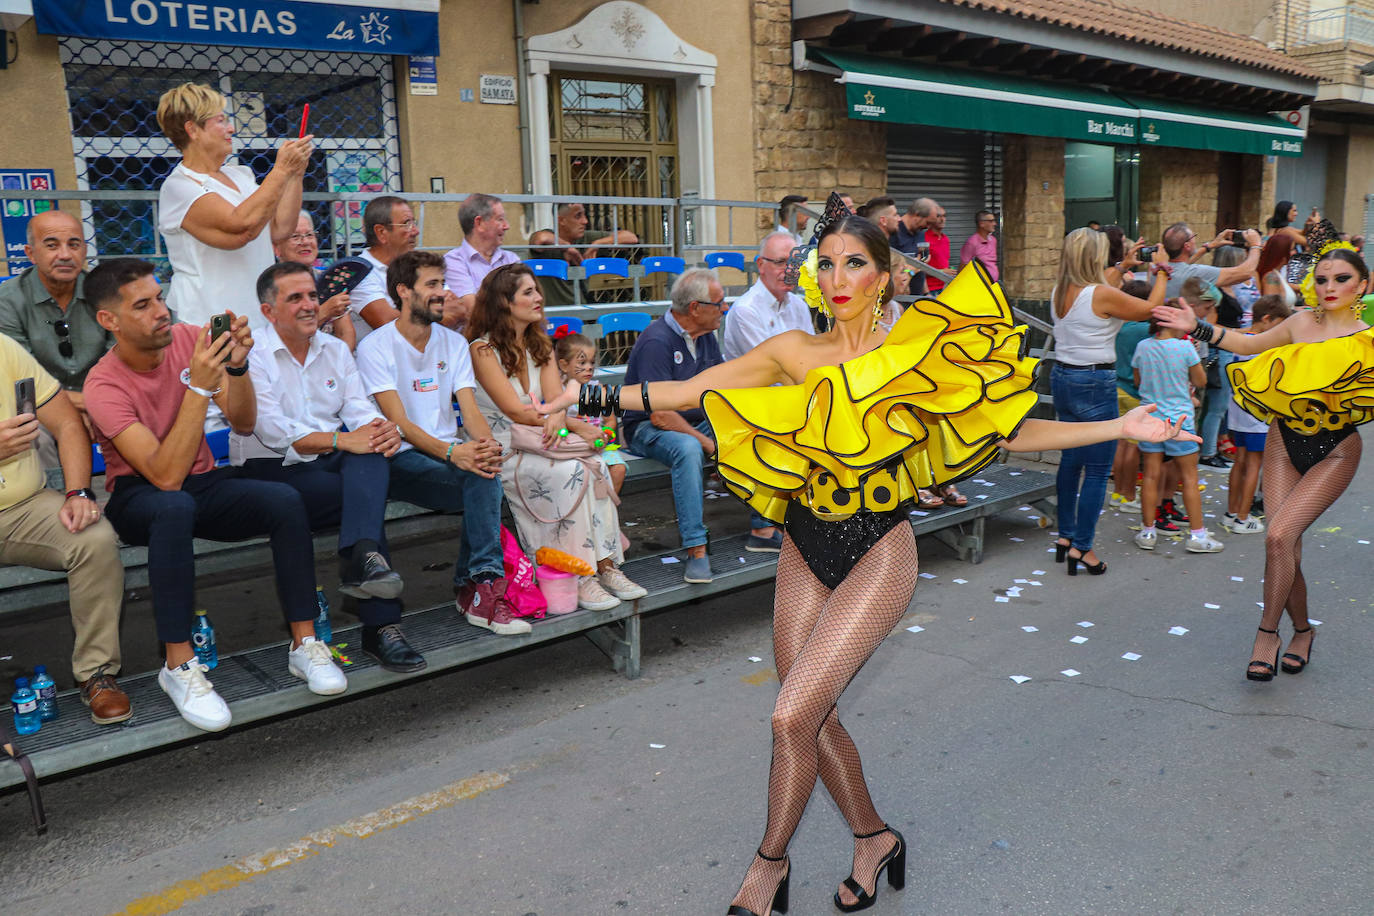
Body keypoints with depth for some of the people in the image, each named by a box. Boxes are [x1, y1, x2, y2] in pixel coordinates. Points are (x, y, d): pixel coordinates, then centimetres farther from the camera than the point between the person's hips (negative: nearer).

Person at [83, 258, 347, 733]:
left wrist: (237, 366, -27)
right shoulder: (105, 386, -18)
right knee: (175, 506, -39)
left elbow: (243, 425, -8)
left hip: (202, 483, 4)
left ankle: (304, 644, -14)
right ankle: (179, 666, -28)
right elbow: (166, 475, -30)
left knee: (286, 500, -24)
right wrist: (199, 386, -36)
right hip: (140, 496, -4)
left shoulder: (188, 339, -6)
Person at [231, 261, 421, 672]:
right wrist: (342, 440, -28)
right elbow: (273, 432, -17)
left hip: (331, 460, 5)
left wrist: (383, 429, -21)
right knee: (370, 498, -28)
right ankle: (381, 623, -29)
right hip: (273, 471, -5)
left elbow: (359, 407, 5)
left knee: (373, 454, -30)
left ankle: (361, 559, -48)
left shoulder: (336, 349, 16)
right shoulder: (251, 357, -4)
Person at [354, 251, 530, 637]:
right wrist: (452, 451, -30)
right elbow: (399, 422, -14)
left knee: (484, 471, -31)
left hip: (451, 451, 5)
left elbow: (469, 408, 3)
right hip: (401, 458, -4)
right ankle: (482, 582, -24)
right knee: (483, 482, -31)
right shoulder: (375, 347, -3)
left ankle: (476, 587, -25)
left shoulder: (454, 343, 13)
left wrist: (486, 443, -21)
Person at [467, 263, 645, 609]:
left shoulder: (540, 344, 14)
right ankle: (579, 579, -27)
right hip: (500, 451, -6)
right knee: (570, 472, -30)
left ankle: (605, 565, -21)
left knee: (594, 466, -23)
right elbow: (515, 411, -16)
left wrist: (558, 419, -25)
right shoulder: (482, 349, -9)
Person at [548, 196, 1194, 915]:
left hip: (878, 556, -4)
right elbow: (687, 391, 1)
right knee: (813, 716, 10)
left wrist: (1121, 427, -7)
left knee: (792, 715, -11)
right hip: (805, 549, 4)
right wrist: (595, 394, -5)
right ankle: (873, 837, 37)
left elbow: (1011, 429, -2)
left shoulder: (916, 358, -6)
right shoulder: (795, 354, 1)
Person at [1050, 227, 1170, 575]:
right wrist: (1161, 270, 10)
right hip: (1095, 383, -8)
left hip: (1062, 377, 8)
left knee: (1071, 458, 18)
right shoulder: (1102, 295, -17)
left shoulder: (1059, 293, 4)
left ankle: (1065, 536, 26)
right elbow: (1151, 308, -4)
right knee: (1097, 469, 0)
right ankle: (1081, 547, 1)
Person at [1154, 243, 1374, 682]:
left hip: (1333, 453, -3)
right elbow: (1251, 344, 16)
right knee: (1285, 546, 0)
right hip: (1285, 443, 3)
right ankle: (1302, 629, 24)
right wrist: (1197, 328, 9)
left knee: (1279, 536, -18)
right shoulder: (1301, 322, 2)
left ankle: (1267, 633, -1)